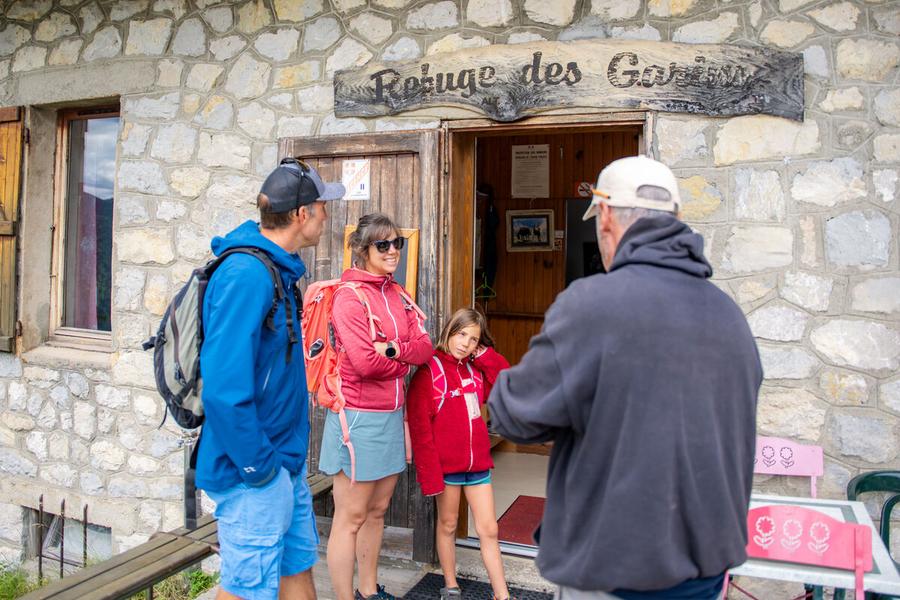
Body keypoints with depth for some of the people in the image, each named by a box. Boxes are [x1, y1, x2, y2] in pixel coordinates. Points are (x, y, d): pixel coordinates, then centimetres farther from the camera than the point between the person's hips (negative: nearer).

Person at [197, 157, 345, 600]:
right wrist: (257, 467, -19)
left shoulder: (278, 270, 8)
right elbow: (223, 389, -28)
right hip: (254, 477, -9)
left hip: (287, 464, 9)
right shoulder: (246, 274, -22)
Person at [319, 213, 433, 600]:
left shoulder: (396, 294, 10)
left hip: (391, 415, 8)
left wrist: (392, 349, -17)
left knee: (377, 511, 18)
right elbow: (365, 362, -21)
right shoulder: (349, 296, -13)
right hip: (359, 417, -7)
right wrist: (406, 358, -5)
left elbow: (425, 348, 1)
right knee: (350, 519, 4)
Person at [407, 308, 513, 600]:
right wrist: (429, 472, -17)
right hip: (446, 464, -4)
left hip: (478, 461, 5)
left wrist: (482, 354, -2)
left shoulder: (476, 369, 8)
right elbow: (420, 426, -13)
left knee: (489, 529, 7)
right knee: (448, 525, 13)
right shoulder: (429, 370, -10)